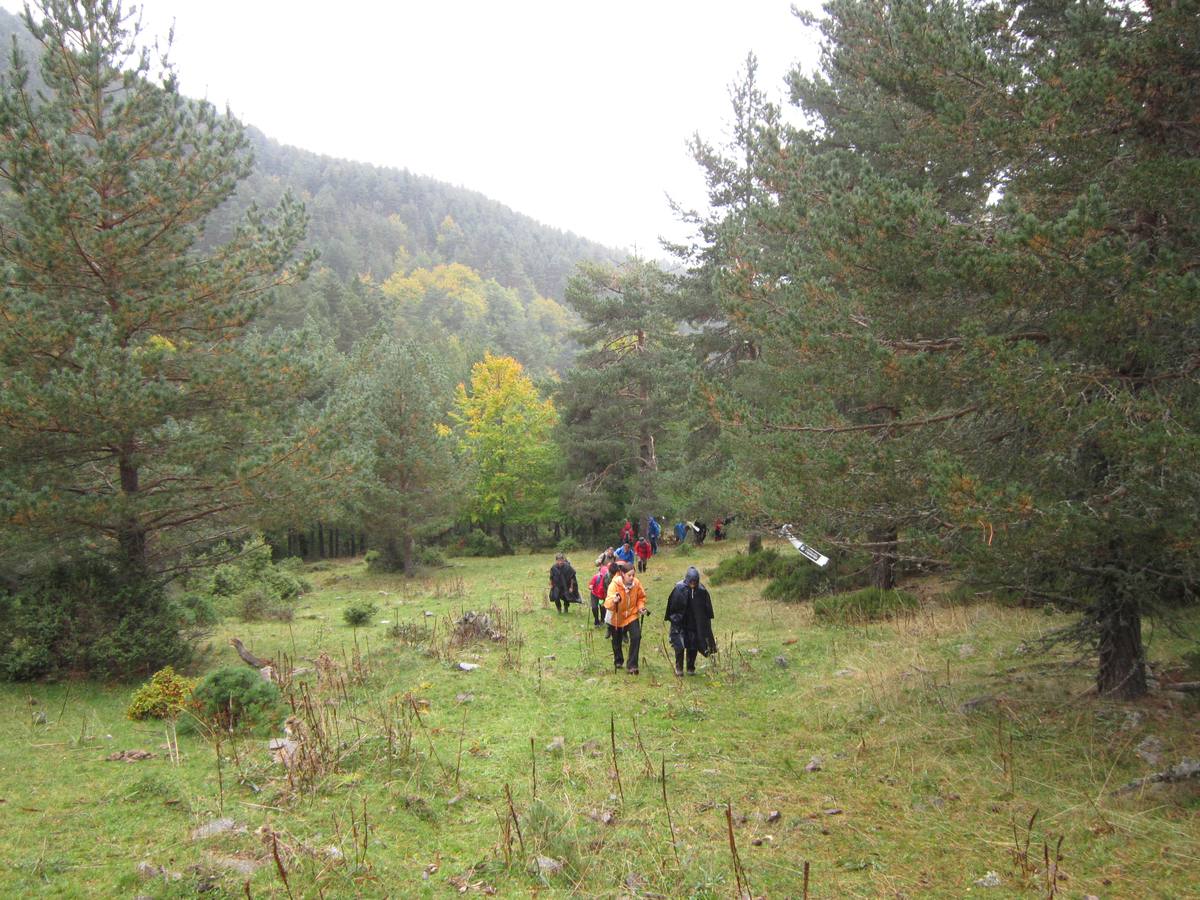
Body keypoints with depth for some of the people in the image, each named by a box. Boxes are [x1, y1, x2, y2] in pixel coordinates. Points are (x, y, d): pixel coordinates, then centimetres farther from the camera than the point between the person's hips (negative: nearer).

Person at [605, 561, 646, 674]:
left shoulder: (636, 583, -15)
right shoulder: (615, 584, -27)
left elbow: (641, 597, 6)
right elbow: (608, 604, -39)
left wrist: (640, 606, -13)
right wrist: (614, 600, -60)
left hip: (631, 615, 2)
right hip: (617, 617, -2)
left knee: (636, 637, -18)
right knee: (617, 641, 15)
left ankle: (631, 665, -5)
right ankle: (618, 661, 44)